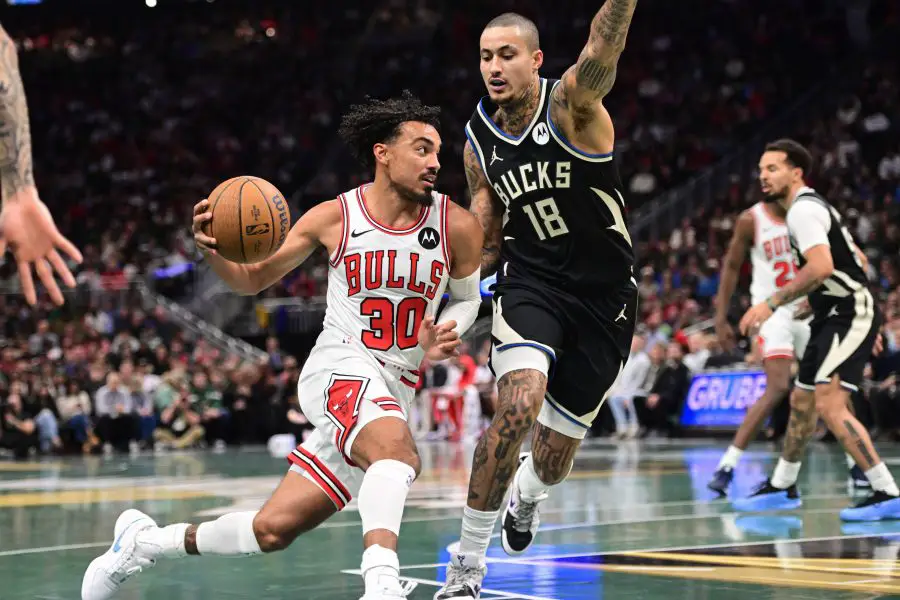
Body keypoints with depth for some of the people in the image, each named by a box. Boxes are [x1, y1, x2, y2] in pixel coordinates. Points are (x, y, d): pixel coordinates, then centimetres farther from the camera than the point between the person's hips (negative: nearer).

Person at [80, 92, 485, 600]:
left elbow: (468, 297, 15)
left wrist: (447, 336, -8)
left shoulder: (458, 227, -4)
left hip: (396, 394, 3)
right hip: (339, 369, -3)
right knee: (399, 453, -38)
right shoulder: (333, 218, -5)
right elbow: (252, 280, 8)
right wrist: (214, 251, -15)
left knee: (272, 530, 1)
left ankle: (145, 541, 21)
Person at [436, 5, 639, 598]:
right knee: (519, 405, -27)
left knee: (559, 447, 8)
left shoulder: (571, 104, -14)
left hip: (605, 296, -1)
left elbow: (602, 53, -38)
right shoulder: (480, 140, 1)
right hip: (530, 283, 2)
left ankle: (528, 495, 50)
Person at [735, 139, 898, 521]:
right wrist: (867, 325, 27)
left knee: (829, 405, -19)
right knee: (801, 401, 18)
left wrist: (771, 304, -28)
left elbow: (821, 267, -30)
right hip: (837, 317, 11)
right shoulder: (814, 206, 18)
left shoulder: (803, 209, -15)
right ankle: (782, 487, 32)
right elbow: (855, 260, 24)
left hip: (848, 316, -11)